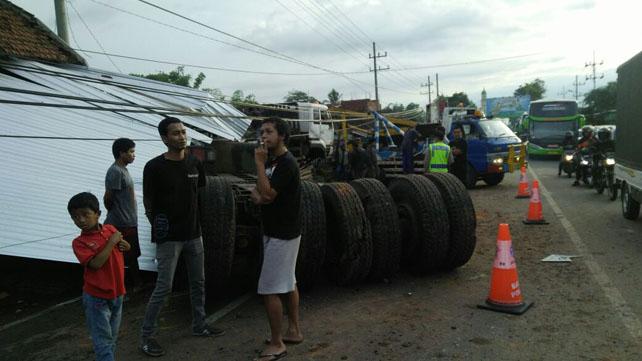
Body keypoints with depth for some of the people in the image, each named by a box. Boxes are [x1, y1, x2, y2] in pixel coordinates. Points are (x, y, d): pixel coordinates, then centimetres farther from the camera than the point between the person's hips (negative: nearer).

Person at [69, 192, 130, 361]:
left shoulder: (110, 229, 1)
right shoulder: (79, 242, -14)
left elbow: (127, 247, 15)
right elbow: (96, 263, -26)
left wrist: (122, 243, -7)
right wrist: (111, 242, -23)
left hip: (117, 293, 5)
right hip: (96, 297, -5)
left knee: (112, 337, 21)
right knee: (103, 340, 0)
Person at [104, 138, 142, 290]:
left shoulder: (123, 170, 12)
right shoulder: (115, 172, -18)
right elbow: (107, 199, -17)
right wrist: (115, 214, -2)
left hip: (129, 223, 10)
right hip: (122, 225, -10)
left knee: (133, 256, 17)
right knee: (122, 260, -1)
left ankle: (136, 286, 28)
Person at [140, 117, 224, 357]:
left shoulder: (194, 163, 3)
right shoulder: (154, 167, -13)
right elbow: (148, 203, -5)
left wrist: (192, 222, 12)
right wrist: (160, 228, -3)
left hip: (193, 234, 6)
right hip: (169, 238, -5)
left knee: (198, 283, 15)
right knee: (164, 287, -3)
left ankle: (199, 325, 32)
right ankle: (146, 336, 12)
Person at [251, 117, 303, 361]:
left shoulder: (286, 163, -18)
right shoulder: (271, 161, 12)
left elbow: (268, 194, -27)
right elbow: (258, 191, 14)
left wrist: (259, 163, -21)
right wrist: (256, 194, -10)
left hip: (282, 235, -10)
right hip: (277, 232, 10)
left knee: (269, 289, -6)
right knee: (288, 283, 17)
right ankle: (294, 331, 29)